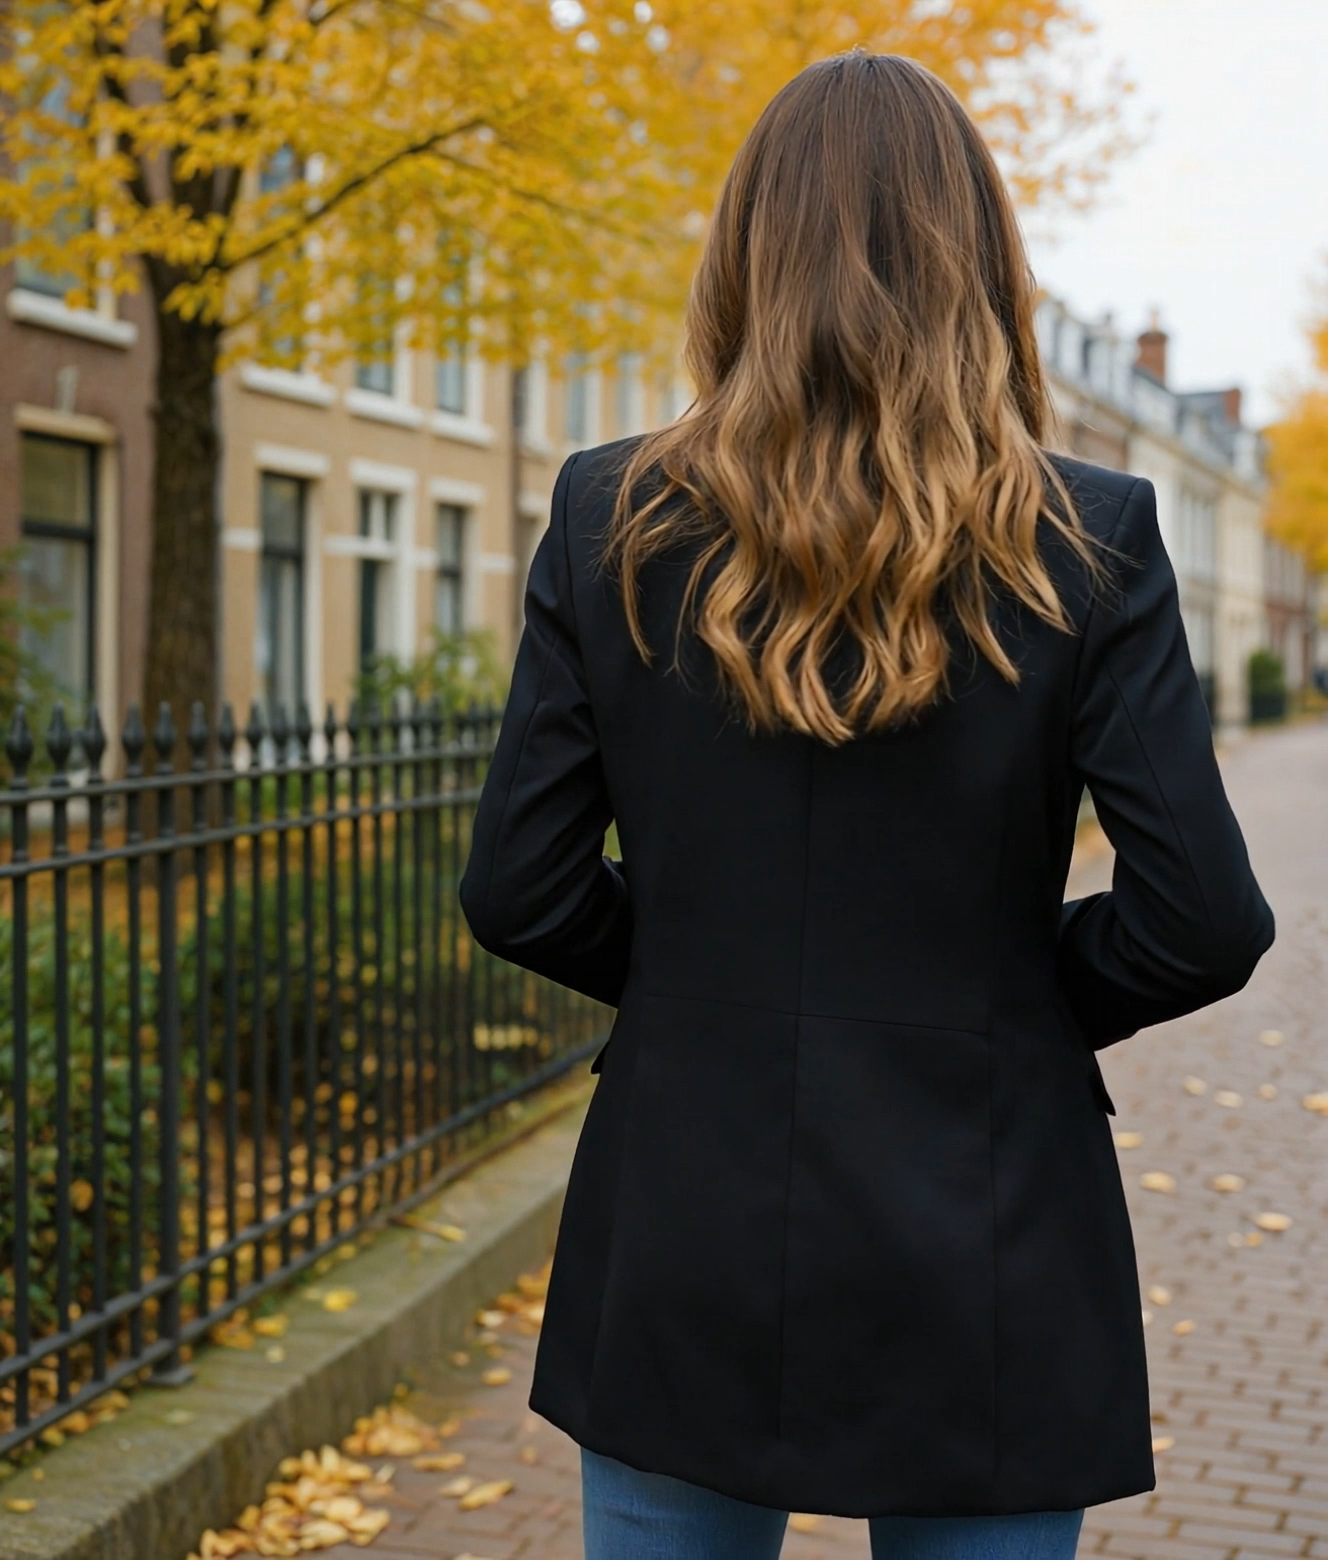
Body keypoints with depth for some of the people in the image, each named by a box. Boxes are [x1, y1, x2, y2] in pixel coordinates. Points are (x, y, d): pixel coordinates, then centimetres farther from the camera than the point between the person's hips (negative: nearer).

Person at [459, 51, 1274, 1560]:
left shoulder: (610, 523, -5)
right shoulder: (1086, 543, -9)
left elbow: (517, 894, -4)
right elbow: (1204, 922, -10)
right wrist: (1024, 993, 8)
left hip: (681, 1260, 1)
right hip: (984, 1266, -1)